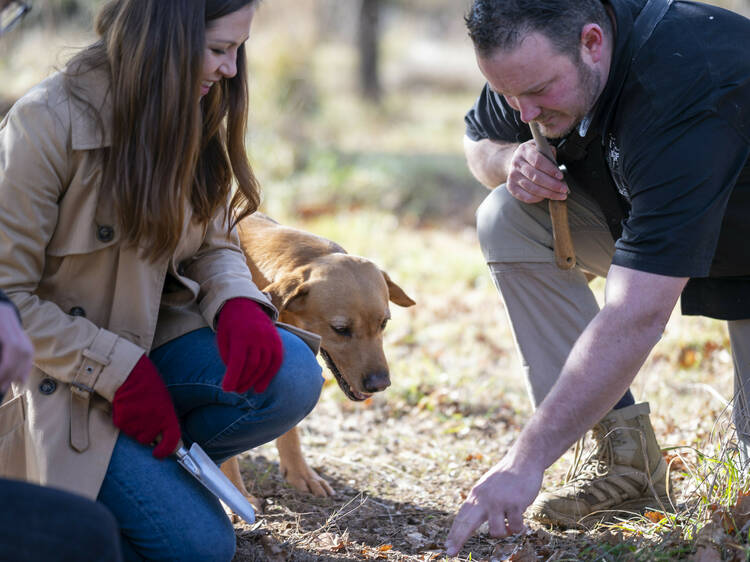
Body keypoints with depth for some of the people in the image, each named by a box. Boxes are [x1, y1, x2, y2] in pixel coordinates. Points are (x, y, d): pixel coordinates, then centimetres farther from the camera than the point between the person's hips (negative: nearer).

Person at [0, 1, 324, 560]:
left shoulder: (193, 120, -1)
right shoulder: (49, 123, -21)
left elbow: (213, 245, 8)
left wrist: (239, 304, -16)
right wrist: (118, 372, -22)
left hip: (154, 338, 6)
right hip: (60, 375, -6)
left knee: (291, 375, -23)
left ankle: (152, 468, 0)